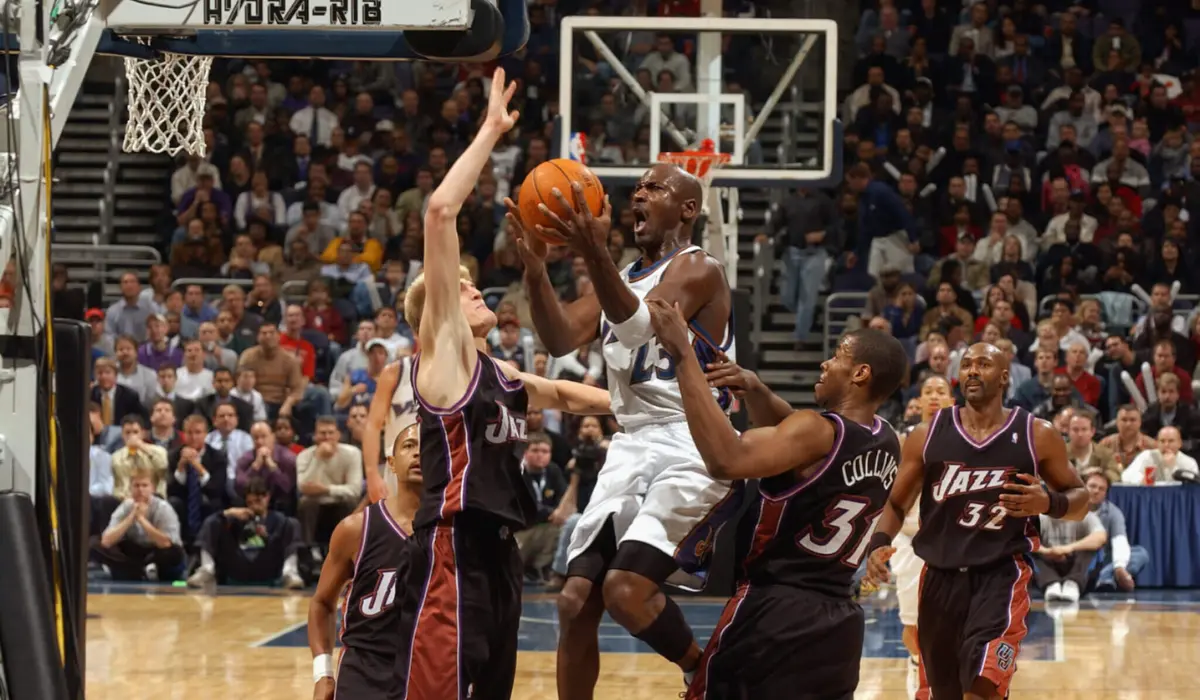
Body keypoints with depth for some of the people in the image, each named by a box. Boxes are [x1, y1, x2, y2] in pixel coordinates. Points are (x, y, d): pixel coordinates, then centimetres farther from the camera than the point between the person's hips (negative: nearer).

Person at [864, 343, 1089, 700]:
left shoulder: (1037, 436, -2)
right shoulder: (928, 436, 3)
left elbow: (1079, 497, 7)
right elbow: (896, 501, 9)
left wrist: (1049, 503, -16)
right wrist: (879, 543, -12)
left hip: (1001, 575, -3)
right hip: (940, 577, 3)